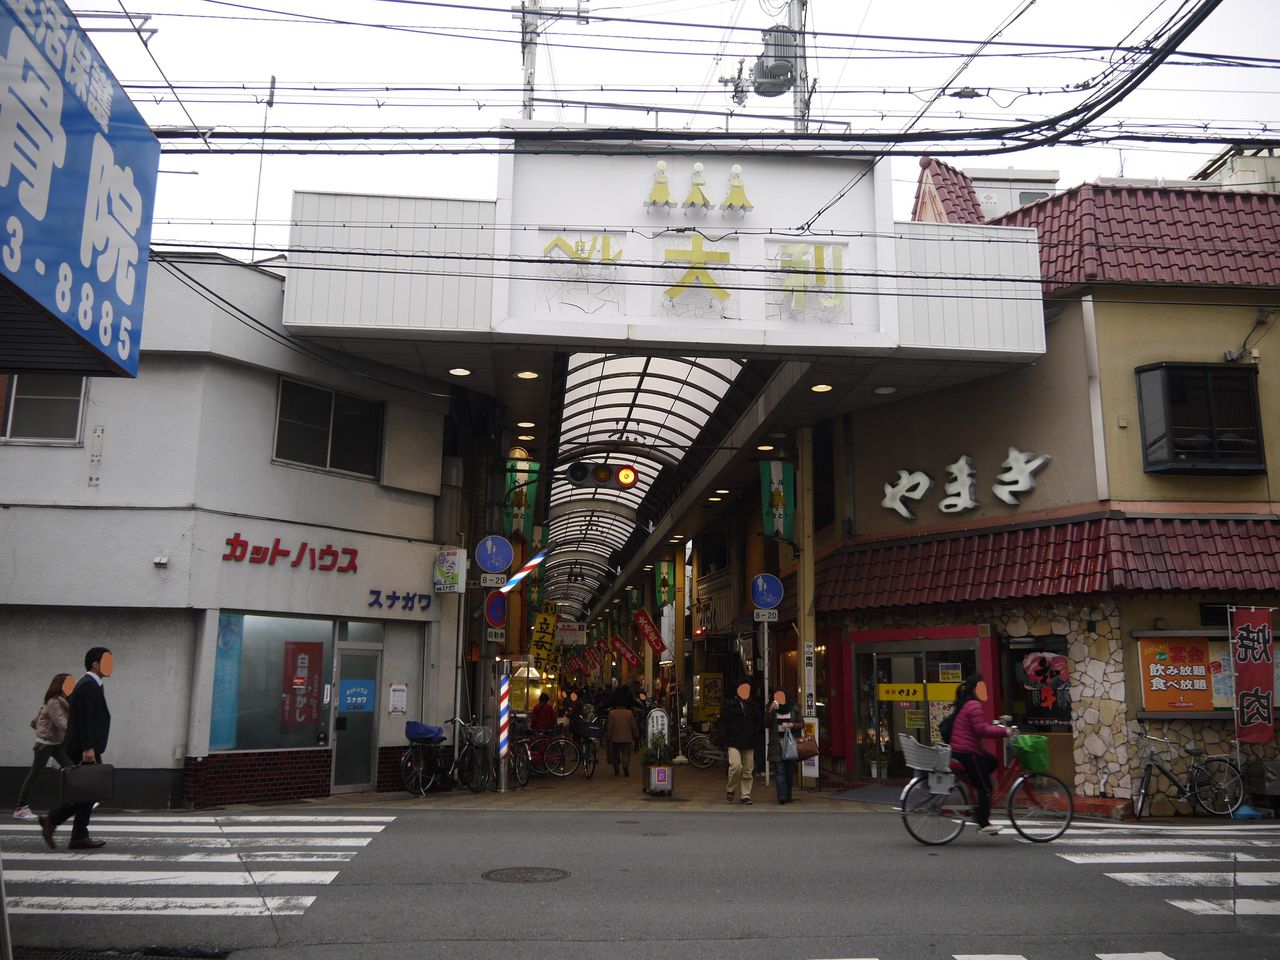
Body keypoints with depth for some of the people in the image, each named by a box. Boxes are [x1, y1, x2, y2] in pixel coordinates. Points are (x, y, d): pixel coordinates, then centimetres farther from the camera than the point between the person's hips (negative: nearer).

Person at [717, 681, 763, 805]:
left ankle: (746, 795, 15)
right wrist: (725, 740, -7)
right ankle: (730, 789, 5)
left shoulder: (755, 706, 12)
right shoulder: (730, 706, 2)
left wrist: (756, 737, 3)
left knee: (747, 771, 5)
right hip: (734, 742, -3)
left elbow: (760, 723, 16)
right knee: (736, 766, -17)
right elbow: (723, 724, 2)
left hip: (749, 744, 4)